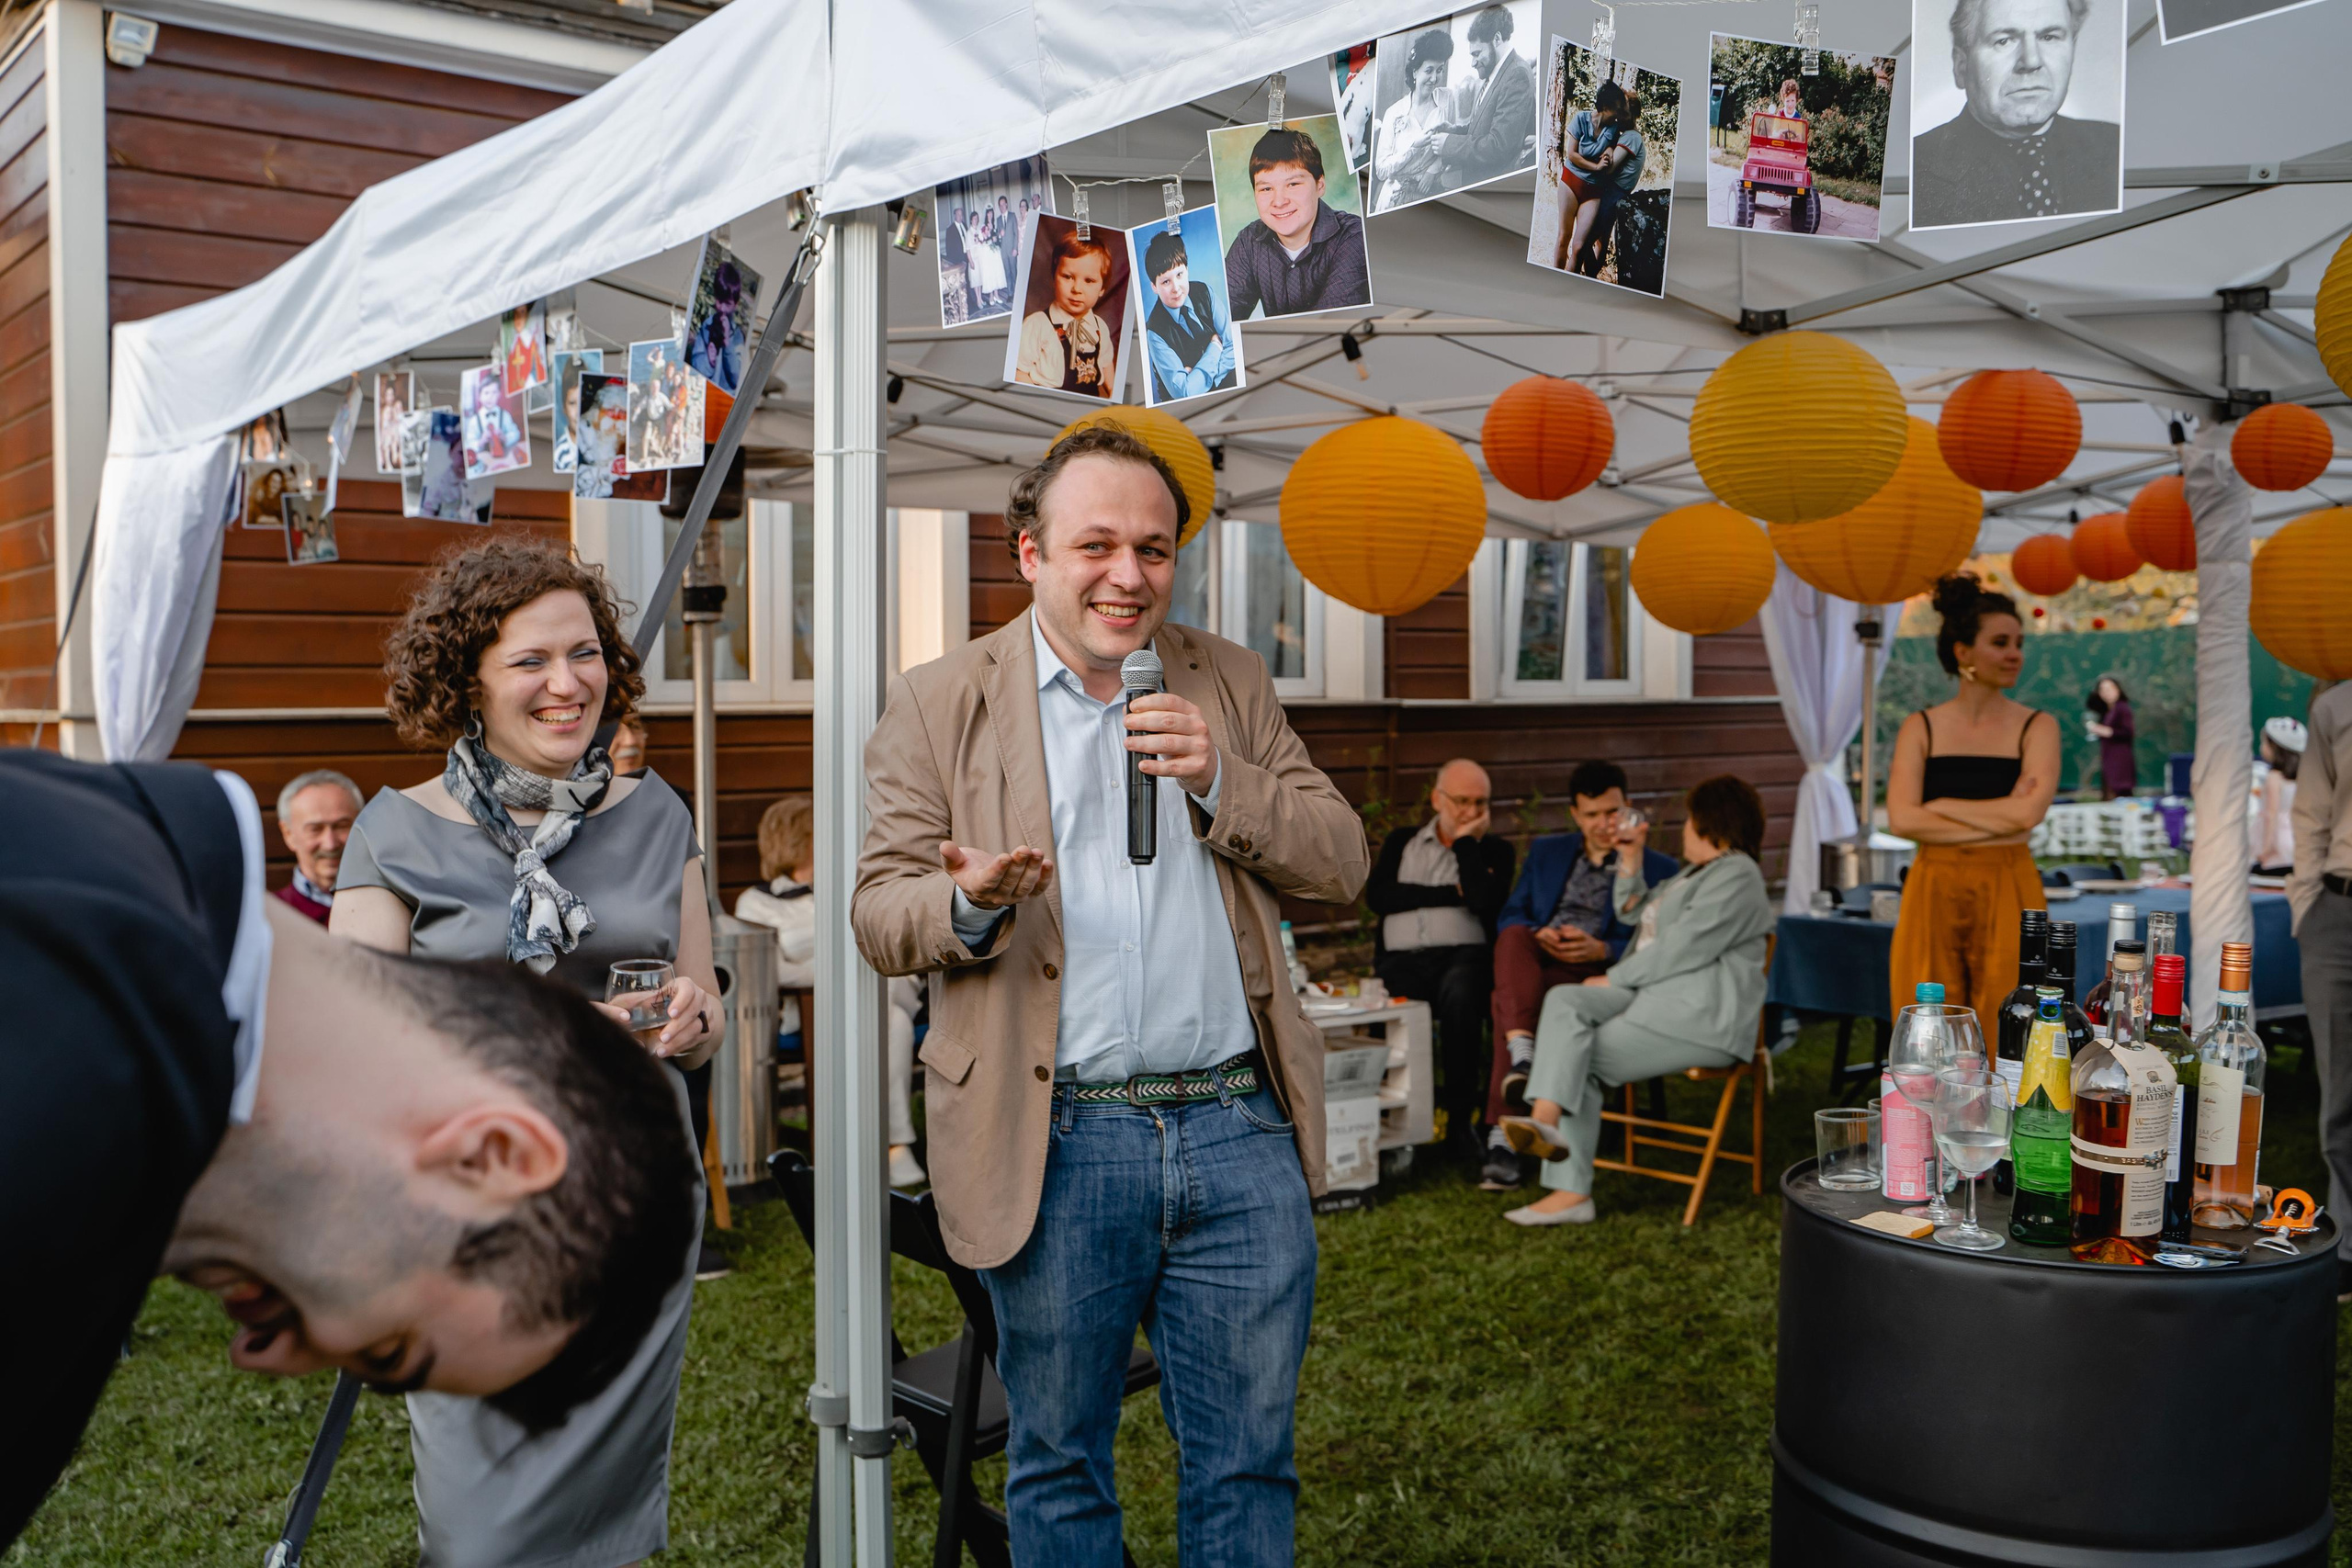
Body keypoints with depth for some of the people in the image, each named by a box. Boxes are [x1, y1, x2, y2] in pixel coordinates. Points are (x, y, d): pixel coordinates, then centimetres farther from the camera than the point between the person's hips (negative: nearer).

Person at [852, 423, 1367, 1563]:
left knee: (1248, 1464, 12)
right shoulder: (936, 705, 4)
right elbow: (879, 909, 1)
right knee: (1057, 1468, 14)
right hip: (1057, 1143, -2)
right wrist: (969, 901, -21)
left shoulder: (1229, 681, 11)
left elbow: (1340, 864, 7)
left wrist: (1221, 781, -10)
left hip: (1240, 1129, 2)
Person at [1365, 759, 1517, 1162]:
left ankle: (1460, 1116, -24)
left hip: (1465, 953, -1)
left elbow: (1486, 901, -4)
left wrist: (1465, 841, 3)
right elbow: (1376, 896, 2)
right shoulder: (1401, 842, 22)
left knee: (1459, 995, -37)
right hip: (1401, 959, 1)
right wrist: (1452, 893, -1)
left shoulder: (1495, 850, 17)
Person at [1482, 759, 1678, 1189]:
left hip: (1596, 975, -4)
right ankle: (1522, 1055, -50)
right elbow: (1509, 916, 18)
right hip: (1534, 961, 4)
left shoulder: (1659, 870, 13)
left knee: (1505, 998, -35)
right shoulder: (1546, 851, 25)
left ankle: (1502, 1134, -37)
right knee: (1514, 938, -35)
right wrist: (1536, 934, -6)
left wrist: (1601, 949, -14)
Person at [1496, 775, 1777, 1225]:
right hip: (1655, 996, 9)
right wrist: (1631, 861, 20)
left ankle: (1570, 1191, -18)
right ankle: (1545, 1121, -32)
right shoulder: (1697, 871, 26)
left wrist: (1614, 979, -9)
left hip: (1701, 1017, -9)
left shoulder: (1736, 877, -9)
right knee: (1565, 1001, -17)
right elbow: (1634, 912, 35)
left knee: (1580, 1061, -19)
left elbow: (1681, 949, -17)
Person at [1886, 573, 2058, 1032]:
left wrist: (1940, 806, -5)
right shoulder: (1921, 728, 6)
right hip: (1934, 892, 1)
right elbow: (1901, 818, -7)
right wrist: (1999, 820, -9)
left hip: (2007, 895, -1)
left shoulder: (2037, 727, 4)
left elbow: (2029, 813, -11)